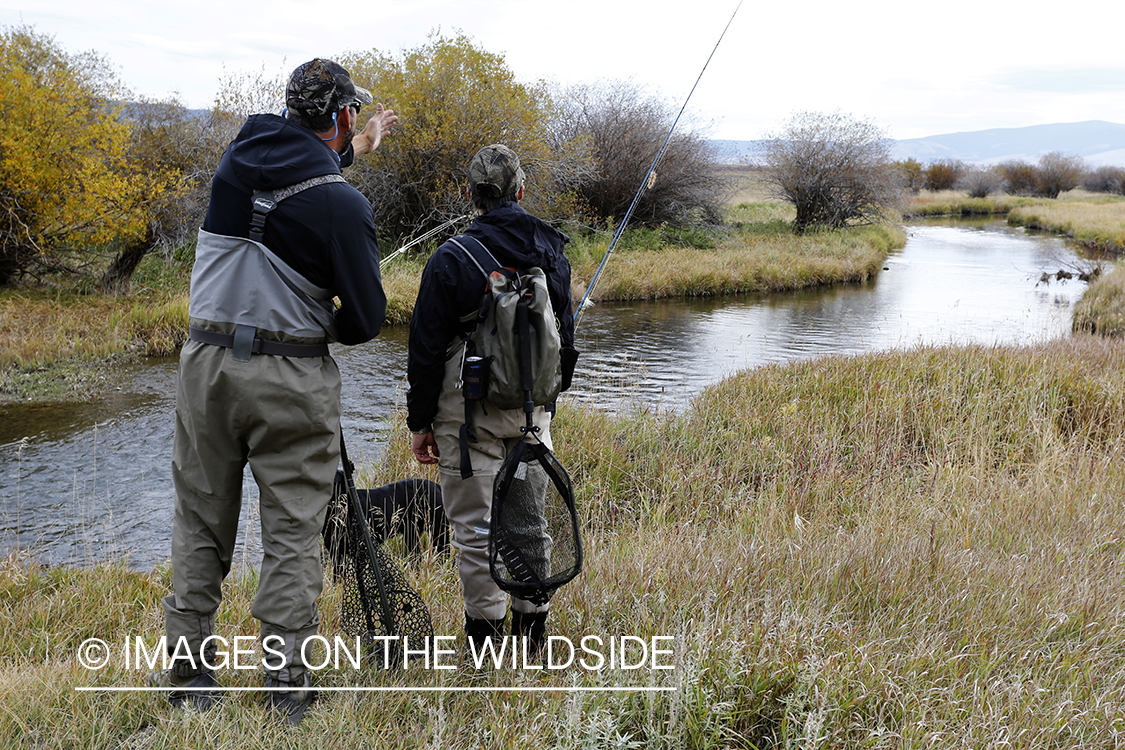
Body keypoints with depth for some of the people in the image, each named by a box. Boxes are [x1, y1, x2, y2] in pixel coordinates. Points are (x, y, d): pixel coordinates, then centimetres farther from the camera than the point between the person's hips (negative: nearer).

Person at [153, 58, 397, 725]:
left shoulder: (240, 155, 4)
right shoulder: (344, 205, -12)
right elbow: (365, 320, -9)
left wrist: (353, 149, 35)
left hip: (206, 363, 5)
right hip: (290, 379, -5)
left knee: (201, 523, 14)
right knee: (293, 530, 6)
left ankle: (188, 677, 21)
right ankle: (287, 684, 10)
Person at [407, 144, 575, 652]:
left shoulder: (451, 260, -11)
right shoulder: (552, 252, 4)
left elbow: (426, 350, -9)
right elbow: (565, 337, 14)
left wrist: (420, 423, -1)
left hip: (469, 414, -4)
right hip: (533, 413, 5)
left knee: (475, 526, 3)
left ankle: (487, 637, 8)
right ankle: (532, 626, 22)